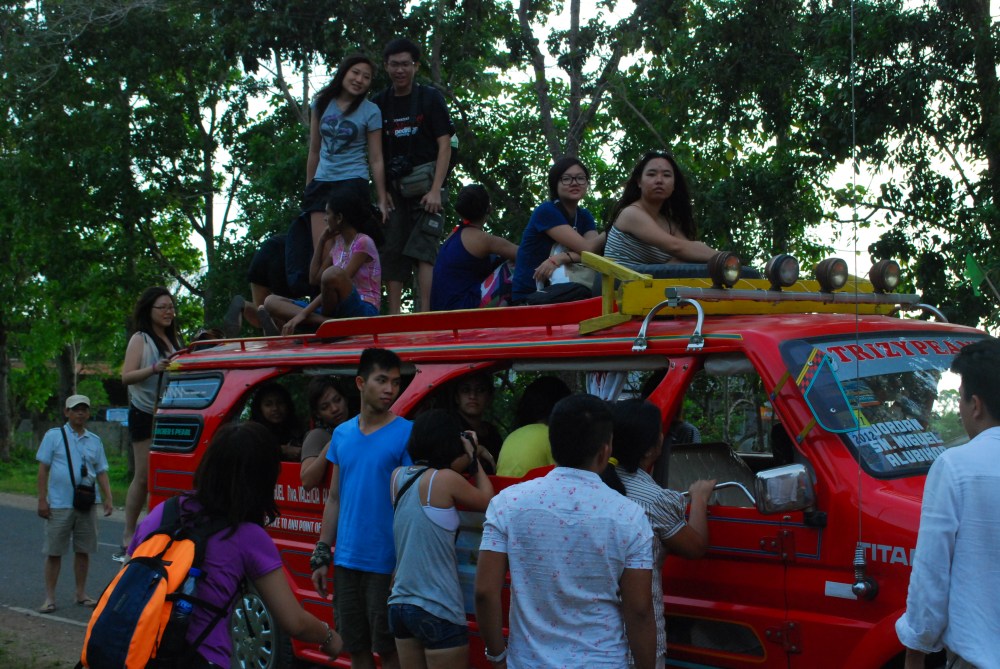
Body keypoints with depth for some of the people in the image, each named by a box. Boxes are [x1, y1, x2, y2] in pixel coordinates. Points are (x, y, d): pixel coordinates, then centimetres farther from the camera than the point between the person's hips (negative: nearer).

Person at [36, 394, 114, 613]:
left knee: (83, 550, 10)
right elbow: (43, 469, -2)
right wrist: (42, 499, -7)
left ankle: (81, 594, 21)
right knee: (54, 552, 1)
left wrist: (108, 498, 2)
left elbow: (101, 472, 12)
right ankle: (50, 598, 8)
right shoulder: (54, 436, -1)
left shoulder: (95, 441, 10)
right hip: (59, 504, -3)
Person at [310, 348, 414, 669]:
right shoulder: (342, 434, 8)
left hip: (386, 564, -5)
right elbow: (334, 498, 13)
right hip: (346, 562, 5)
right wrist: (321, 555, 10)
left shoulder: (406, 434, -8)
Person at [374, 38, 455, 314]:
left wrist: (435, 190, -12)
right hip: (394, 188, 4)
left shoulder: (430, 98, 4)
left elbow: (444, 146, -2)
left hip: (425, 186, -4)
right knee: (391, 253, 0)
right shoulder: (380, 104, 13)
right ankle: (393, 318, 4)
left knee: (423, 250, -13)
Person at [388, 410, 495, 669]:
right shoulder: (445, 479, -12)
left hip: (400, 605, 7)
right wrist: (473, 458, 12)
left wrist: (466, 460, 19)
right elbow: (487, 501, 2)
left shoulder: (399, 476, 6)